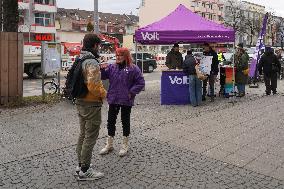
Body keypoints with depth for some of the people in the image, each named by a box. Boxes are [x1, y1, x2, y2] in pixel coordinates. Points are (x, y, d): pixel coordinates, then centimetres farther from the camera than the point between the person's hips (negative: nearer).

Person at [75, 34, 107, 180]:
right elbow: (93, 86, -28)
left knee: (83, 134, 19)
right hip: (91, 104, -10)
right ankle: (85, 171, 9)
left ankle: (81, 165, 31)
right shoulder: (92, 62, -20)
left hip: (80, 102, 10)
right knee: (90, 137, 0)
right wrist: (103, 93, -10)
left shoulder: (79, 60, 10)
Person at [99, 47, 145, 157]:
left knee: (125, 121, 8)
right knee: (111, 121, 11)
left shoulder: (133, 69, -7)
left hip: (126, 101, -4)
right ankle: (109, 144, 27)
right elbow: (103, 76, 1)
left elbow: (141, 83, -8)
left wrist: (131, 92, -13)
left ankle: (125, 145, 24)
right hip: (113, 99, 4)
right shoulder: (112, 67, 6)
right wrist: (102, 69, -18)